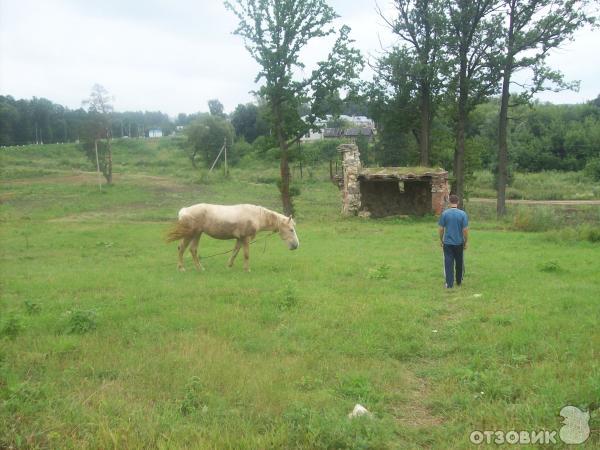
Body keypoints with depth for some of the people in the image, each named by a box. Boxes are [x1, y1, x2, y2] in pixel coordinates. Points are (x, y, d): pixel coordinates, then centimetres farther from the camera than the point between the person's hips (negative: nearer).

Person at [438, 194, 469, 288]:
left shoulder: (444, 213, -7)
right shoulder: (463, 214, -7)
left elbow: (441, 229, -4)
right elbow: (465, 230, -8)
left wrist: (441, 240, 10)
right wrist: (465, 242, 4)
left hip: (447, 242, -1)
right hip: (459, 242, 1)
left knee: (448, 263, 2)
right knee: (459, 263, 16)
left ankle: (449, 284, -1)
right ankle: (459, 281, 30)